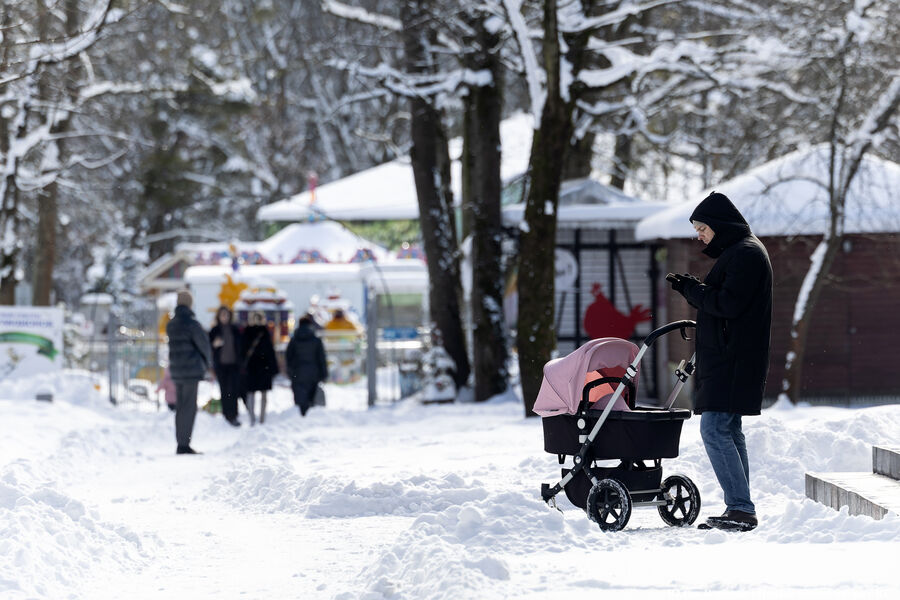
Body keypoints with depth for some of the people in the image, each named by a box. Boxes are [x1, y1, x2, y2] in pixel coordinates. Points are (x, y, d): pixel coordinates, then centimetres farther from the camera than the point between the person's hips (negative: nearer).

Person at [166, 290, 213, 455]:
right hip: (191, 370, -7)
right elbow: (204, 344, -8)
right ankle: (184, 445, -7)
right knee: (189, 407, -4)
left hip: (176, 371, 7)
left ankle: (180, 444, 16)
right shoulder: (191, 324, -13)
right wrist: (207, 362, 12)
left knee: (180, 407, 13)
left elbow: (176, 345, 11)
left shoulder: (170, 325, 9)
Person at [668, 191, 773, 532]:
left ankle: (742, 509, -16)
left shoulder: (746, 254, -13)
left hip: (733, 360, -11)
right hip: (727, 360, 11)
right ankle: (739, 511, 14)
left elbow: (728, 303, -21)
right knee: (729, 432, 12)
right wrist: (693, 289, 6)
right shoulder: (737, 252, 20)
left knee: (714, 430, -14)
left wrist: (692, 290, -9)